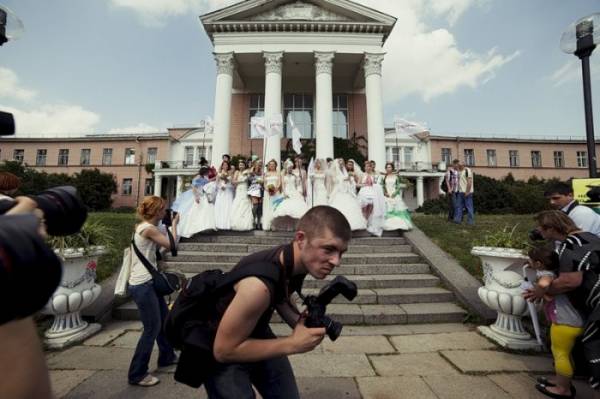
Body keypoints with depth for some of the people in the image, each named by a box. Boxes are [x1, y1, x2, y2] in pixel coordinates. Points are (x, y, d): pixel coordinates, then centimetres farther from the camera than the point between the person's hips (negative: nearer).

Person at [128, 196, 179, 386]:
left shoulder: (144, 227, 11)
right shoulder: (148, 228, -19)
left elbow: (161, 244, 16)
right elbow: (171, 244, -11)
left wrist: (170, 225, 11)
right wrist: (174, 224, -1)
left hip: (148, 283, 10)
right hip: (142, 286, -10)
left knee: (164, 319, 20)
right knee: (152, 327, -1)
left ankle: (167, 356, 38)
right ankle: (137, 374, 14)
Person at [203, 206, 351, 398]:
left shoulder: (299, 260, -16)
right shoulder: (258, 284, -40)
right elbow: (224, 350, -28)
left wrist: (300, 322, -14)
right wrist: (292, 344, -28)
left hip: (257, 334, 7)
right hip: (223, 351, -6)